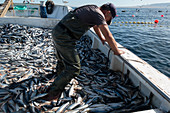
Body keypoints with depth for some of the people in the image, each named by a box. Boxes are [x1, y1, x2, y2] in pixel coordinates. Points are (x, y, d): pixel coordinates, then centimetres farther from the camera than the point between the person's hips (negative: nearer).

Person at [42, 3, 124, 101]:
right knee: (74, 68, -7)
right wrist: (117, 51, 1)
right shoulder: (98, 14, -9)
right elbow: (108, 35, -11)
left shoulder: (93, 9, 20)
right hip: (64, 37, -11)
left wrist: (102, 38, 46)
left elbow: (96, 26, 36)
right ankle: (53, 92, 7)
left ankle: (58, 85, 44)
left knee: (63, 62, 25)